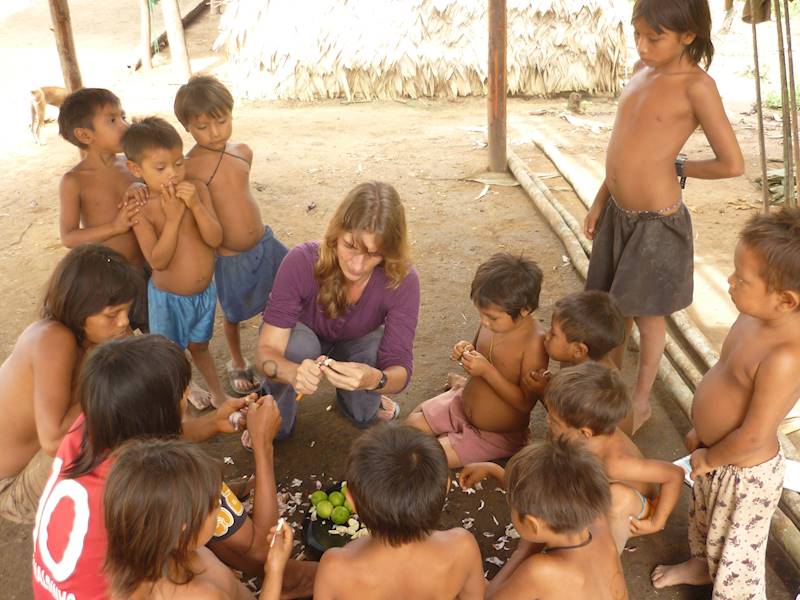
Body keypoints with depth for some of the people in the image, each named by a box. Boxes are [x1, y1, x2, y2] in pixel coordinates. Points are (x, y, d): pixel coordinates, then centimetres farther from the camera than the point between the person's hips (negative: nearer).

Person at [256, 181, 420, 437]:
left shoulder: (402, 280, -33)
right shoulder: (301, 262, -37)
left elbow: (400, 368, -33)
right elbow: (267, 350, -37)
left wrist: (374, 379, -58)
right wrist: (295, 372, -61)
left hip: (357, 343, 1)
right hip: (301, 335, -1)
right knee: (299, 346, -35)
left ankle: (359, 396, 9)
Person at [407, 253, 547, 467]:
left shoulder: (534, 344, -30)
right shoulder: (492, 322, -11)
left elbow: (525, 403, -26)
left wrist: (487, 371, -33)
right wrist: (466, 352, -14)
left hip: (498, 434, -6)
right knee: (412, 424, 6)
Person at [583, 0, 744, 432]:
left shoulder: (696, 85, -16)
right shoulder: (641, 70, 6)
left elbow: (732, 164, -15)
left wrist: (676, 167, -3)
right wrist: (600, 201, 14)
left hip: (656, 222, -7)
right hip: (617, 214, 7)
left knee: (646, 314, 10)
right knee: (613, 310, 18)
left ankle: (640, 401, 31)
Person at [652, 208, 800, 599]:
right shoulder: (753, 318, -11)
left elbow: (753, 438, -31)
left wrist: (709, 459, -14)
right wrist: (701, 430, 12)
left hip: (744, 472, -9)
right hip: (713, 454, 9)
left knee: (735, 549, 17)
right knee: (704, 516, 34)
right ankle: (702, 564, 63)